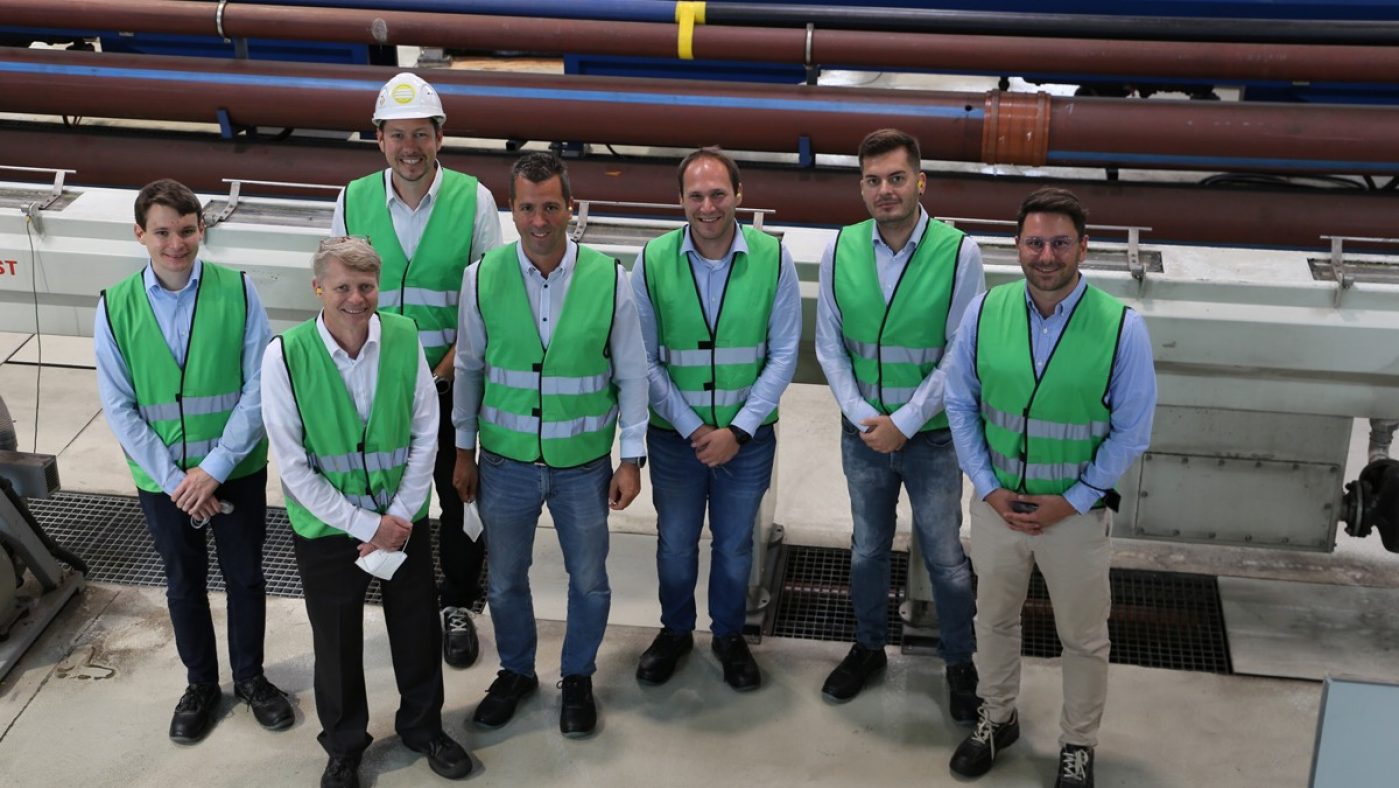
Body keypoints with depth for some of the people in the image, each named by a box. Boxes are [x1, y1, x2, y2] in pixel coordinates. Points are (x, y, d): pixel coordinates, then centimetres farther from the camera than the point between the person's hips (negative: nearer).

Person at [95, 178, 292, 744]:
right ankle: (201, 684, 38)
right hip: (161, 478, 1)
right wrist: (174, 479, -12)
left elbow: (259, 387, -13)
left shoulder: (238, 292, -12)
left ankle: (250, 677, 37)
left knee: (245, 576, 15)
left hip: (237, 470, -1)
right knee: (184, 583, 17)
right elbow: (120, 408, -6)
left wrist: (214, 468, -16)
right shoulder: (114, 307, -8)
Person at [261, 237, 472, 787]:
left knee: (417, 629, 17)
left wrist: (397, 520, -9)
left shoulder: (405, 339, -11)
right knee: (337, 643, 15)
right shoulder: (285, 356, -18)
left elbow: (425, 436, -3)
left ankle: (423, 726, 43)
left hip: (404, 520, 2)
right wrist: (365, 525, -14)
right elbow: (293, 466, -15)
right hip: (326, 526, -2)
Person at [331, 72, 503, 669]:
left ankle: (457, 605, 32)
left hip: (454, 381, -1)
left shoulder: (474, 200, -8)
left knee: (460, 496, 11)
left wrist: (443, 369, -14)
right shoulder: (352, 203, -2)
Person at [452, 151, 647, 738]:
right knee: (504, 579, 17)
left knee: (589, 581, 14)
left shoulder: (608, 279, -12)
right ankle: (515, 672, 42)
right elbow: (469, 368, 3)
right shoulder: (483, 277, -9)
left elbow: (632, 374, -3)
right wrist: (464, 449, 7)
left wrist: (631, 458, -2)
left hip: (584, 463, -1)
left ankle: (578, 678, 38)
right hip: (506, 461, 1)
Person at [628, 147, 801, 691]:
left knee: (735, 545, 17)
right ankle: (675, 631, 41)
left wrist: (737, 429, -12)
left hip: (747, 437, 0)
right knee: (675, 543, 17)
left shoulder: (773, 259, -11)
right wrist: (692, 427, -12)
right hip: (675, 436, 0)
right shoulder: (652, 261, -11)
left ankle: (729, 635, 40)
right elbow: (644, 359, -6)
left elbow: (783, 354, -6)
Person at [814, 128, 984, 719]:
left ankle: (959, 663, 30)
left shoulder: (958, 253, -15)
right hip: (862, 433, 3)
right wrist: (862, 416, -10)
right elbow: (829, 345, 1)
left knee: (945, 558, 9)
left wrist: (903, 423, -15)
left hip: (931, 436, -2)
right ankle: (868, 648, 39)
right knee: (867, 550, 19)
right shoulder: (840, 251, -6)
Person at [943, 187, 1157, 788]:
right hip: (997, 503, 3)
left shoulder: (1120, 327, -17)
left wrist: (1071, 501, -12)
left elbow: (1131, 431, -9)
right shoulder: (984, 313, -9)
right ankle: (997, 719, 46)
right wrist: (989, 488, -7)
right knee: (994, 620, 22)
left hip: (1076, 510, -2)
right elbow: (961, 405, 0)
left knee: (1083, 638, 14)